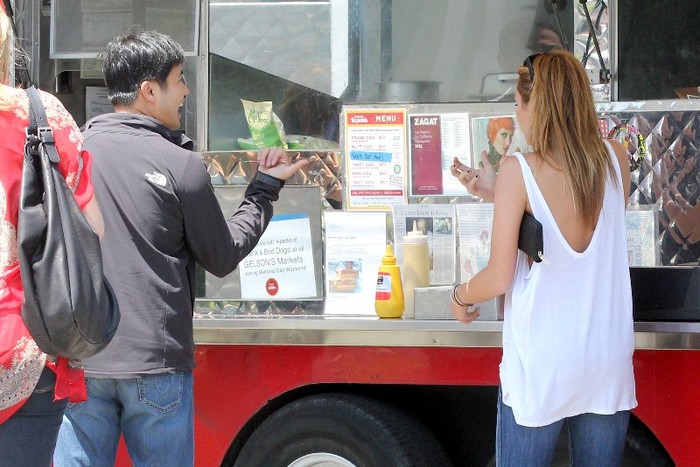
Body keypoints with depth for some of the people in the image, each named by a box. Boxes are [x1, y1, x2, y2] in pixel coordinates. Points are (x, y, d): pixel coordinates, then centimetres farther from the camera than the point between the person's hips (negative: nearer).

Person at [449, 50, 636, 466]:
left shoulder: (518, 171, -12)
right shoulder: (616, 159, -1)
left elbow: (499, 278, -11)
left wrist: (460, 296, 10)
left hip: (541, 362, -4)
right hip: (609, 361, 4)